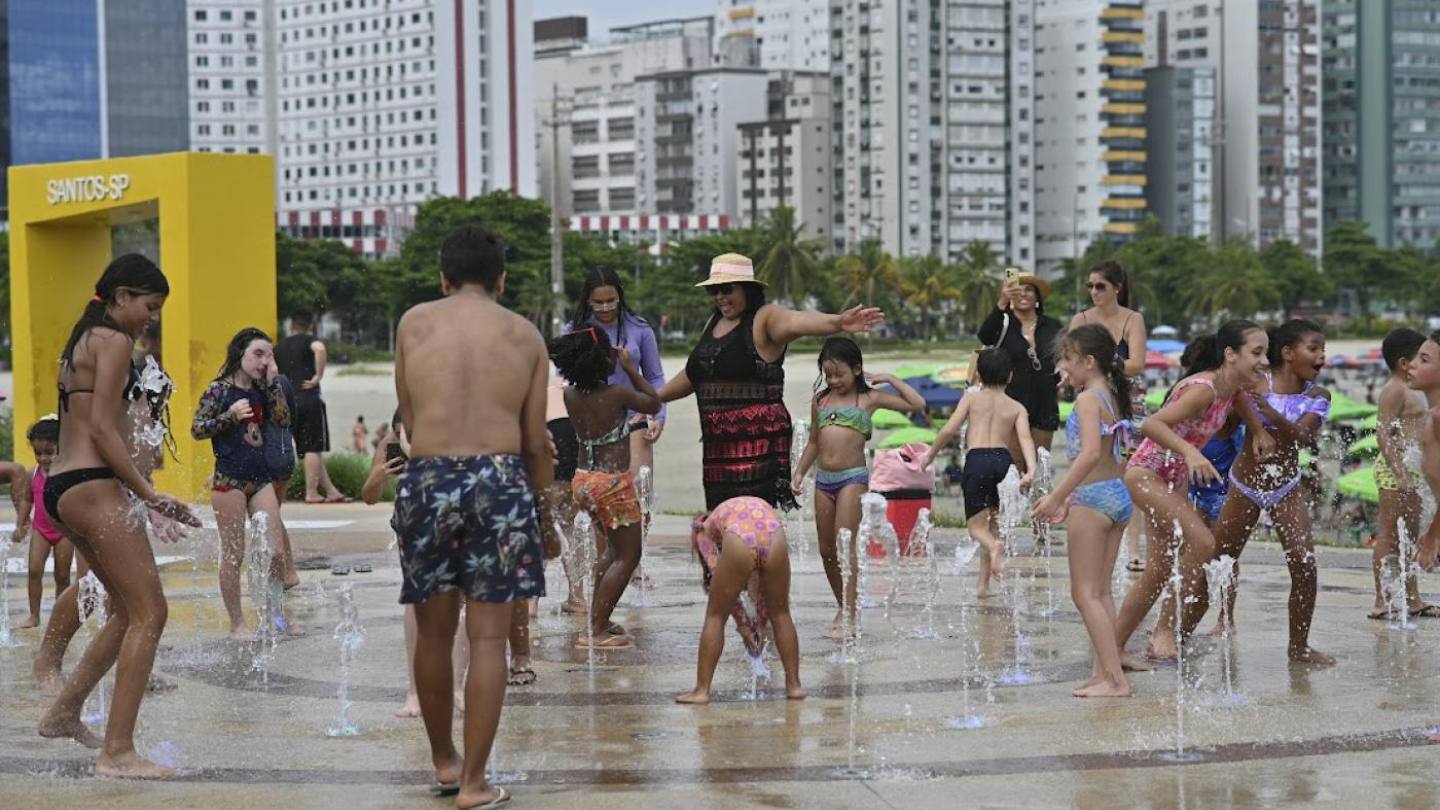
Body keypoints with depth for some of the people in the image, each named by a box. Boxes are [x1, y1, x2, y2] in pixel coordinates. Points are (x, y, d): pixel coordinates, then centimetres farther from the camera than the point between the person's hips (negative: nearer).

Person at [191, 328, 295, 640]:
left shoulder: (261, 391, 10)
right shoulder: (219, 389, -6)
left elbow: (283, 420, 1)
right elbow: (196, 429, -8)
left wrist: (272, 382, -2)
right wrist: (230, 415, -20)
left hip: (260, 479, 6)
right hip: (229, 481, -6)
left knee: (276, 552, 3)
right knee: (233, 555, 0)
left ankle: (274, 617, 14)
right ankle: (237, 624, 8)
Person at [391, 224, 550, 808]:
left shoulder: (413, 324, 8)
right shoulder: (525, 335, 8)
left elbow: (409, 421, 11)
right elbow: (536, 439, 6)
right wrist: (542, 502, 20)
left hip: (428, 479, 1)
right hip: (501, 480, -1)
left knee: (434, 633, 15)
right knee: (488, 638, 1)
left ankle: (444, 762, 29)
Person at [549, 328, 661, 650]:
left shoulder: (570, 395, -2)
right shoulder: (616, 394, -19)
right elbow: (653, 403, 0)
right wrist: (630, 368, 3)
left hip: (583, 480, 8)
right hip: (612, 483, -8)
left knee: (615, 550, 24)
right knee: (628, 557, 2)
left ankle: (597, 621, 25)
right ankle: (595, 631, -4)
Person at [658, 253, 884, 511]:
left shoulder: (765, 318, -6)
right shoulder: (714, 323, 18)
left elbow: (797, 321, -28)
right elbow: (695, 374, 32)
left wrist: (837, 322, -48)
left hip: (757, 444, -8)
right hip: (717, 446, 8)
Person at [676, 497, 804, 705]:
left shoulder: (703, 529, 32)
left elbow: (718, 574, 18)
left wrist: (743, 623, 21)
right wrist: (760, 623, 34)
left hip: (739, 541, -3)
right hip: (774, 536, 3)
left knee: (715, 616, 16)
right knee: (780, 614, 24)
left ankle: (702, 690, 17)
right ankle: (794, 685, 28)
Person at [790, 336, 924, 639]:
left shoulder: (868, 398, 2)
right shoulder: (821, 401, 12)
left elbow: (917, 404, -2)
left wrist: (890, 379, 0)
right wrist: (799, 472, 13)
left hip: (853, 478, -5)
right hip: (823, 479, 5)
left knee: (845, 542, -13)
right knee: (826, 548, 8)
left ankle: (849, 612, -12)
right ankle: (843, 605, 22)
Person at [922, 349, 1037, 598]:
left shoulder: (971, 398, 13)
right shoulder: (1017, 408, 16)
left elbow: (949, 430, 2)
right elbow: (1025, 438, -2)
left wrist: (930, 455, 14)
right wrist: (1031, 470, -14)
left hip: (976, 459, -2)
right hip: (1003, 458, 3)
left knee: (976, 524, 1)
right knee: (993, 520, 18)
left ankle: (994, 545, -35)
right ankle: (983, 583, 17)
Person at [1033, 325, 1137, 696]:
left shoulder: (1088, 399, -14)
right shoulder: (1111, 397, 13)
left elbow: (1091, 453, -27)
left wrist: (1057, 497, -25)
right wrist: (1068, 498, 21)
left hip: (1094, 498, -9)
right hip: (1118, 494, 9)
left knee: (1085, 592, -5)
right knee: (1100, 592, 13)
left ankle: (1115, 678, -9)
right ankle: (1104, 672, 14)